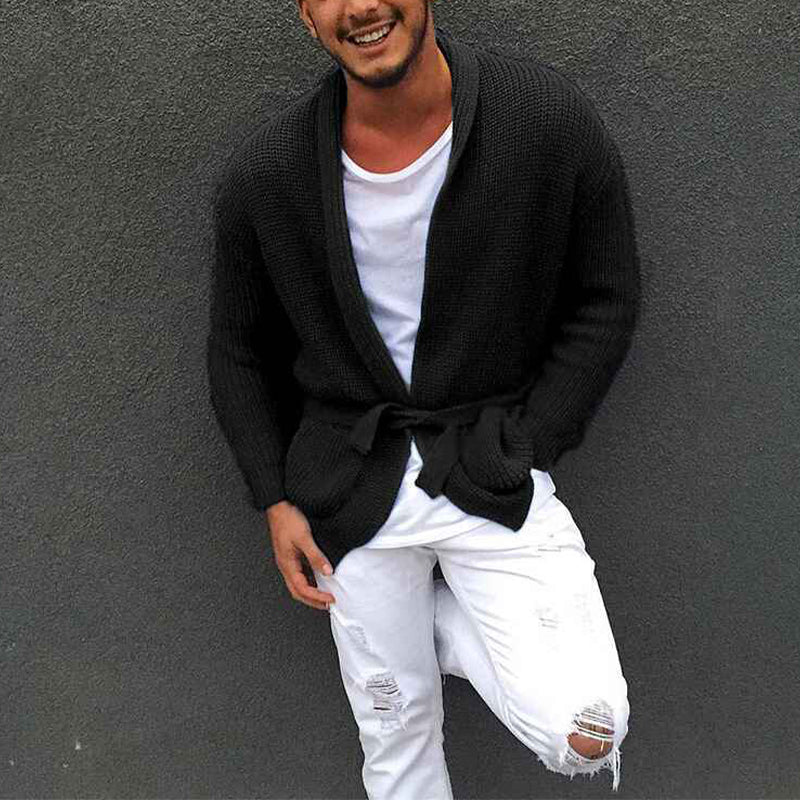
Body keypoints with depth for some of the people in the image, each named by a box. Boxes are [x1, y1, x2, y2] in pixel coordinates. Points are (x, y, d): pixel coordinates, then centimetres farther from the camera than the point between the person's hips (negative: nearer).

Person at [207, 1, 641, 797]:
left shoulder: (550, 118, -11)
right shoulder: (259, 177, -7)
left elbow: (606, 300, 0)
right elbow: (238, 350, 8)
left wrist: (525, 449, -6)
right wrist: (276, 500, 3)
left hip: (494, 471, 0)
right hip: (353, 486, 1)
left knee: (585, 735, -13)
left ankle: (439, 620, 16)